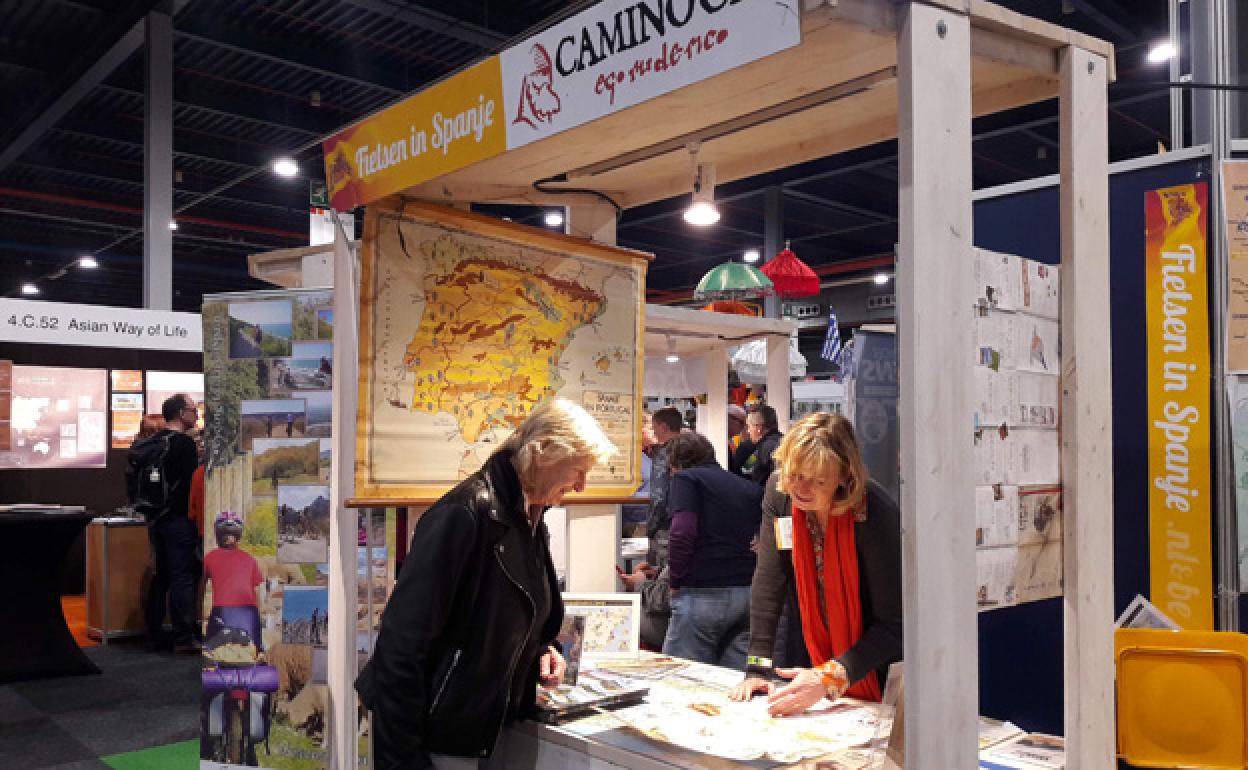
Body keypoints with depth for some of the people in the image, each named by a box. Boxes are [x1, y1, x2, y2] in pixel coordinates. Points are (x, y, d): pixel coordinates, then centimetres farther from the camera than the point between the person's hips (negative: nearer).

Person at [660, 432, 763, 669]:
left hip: (702, 594, -6)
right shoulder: (751, 488, 18)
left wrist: (675, 581, -3)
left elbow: (682, 532, -13)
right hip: (750, 594, 6)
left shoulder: (686, 478, 1)